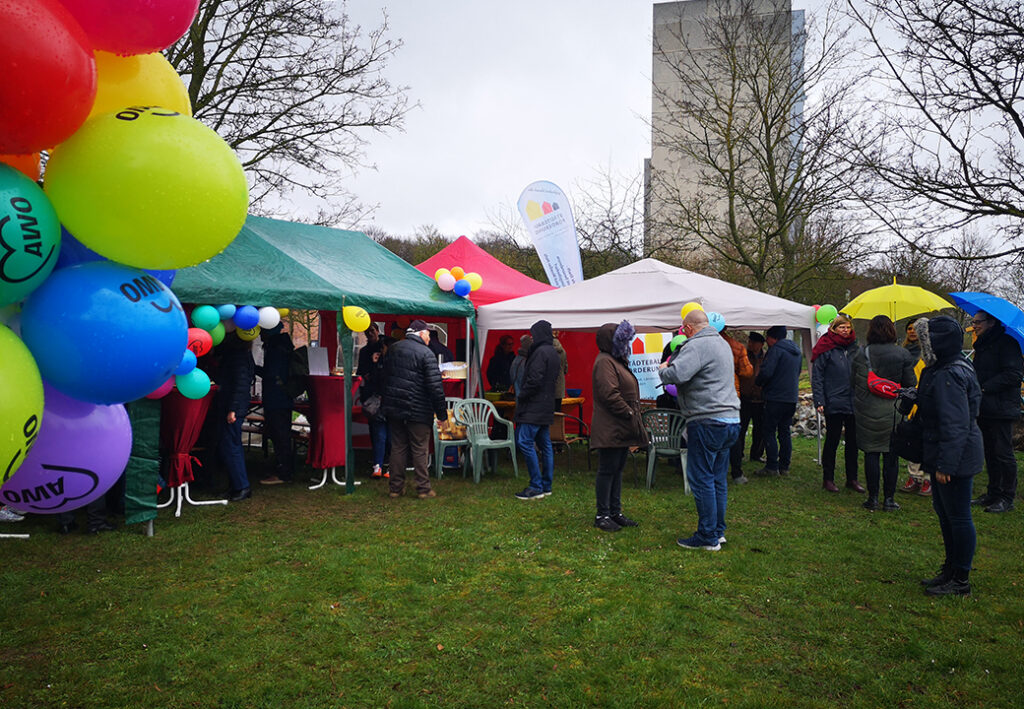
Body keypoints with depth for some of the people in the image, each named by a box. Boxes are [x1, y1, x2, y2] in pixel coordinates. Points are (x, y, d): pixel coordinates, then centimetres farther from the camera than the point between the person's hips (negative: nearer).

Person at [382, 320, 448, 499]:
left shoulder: (392, 349, 9)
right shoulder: (425, 353, -12)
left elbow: (385, 377, 16)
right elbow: (435, 387, -15)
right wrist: (442, 415, -10)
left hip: (393, 408, 6)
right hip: (418, 411, -6)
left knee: (398, 448, 13)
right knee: (420, 450, 4)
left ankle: (396, 487, 17)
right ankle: (423, 489, 10)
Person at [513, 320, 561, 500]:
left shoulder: (541, 352, -14)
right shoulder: (553, 353, 16)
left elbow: (535, 380, -22)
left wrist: (521, 395, -7)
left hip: (534, 407, -10)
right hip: (547, 406, 10)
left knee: (524, 442, -9)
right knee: (545, 445, 11)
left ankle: (536, 487, -9)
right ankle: (546, 486, 16)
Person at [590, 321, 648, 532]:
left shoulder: (617, 361, 20)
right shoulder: (605, 362, -13)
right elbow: (609, 394, -23)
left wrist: (633, 415, 16)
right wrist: (629, 413, -17)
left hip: (622, 428, 11)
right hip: (610, 429, -11)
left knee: (617, 469, 14)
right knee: (607, 470, -4)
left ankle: (615, 512, 22)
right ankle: (602, 515, 4)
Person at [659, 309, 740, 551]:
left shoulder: (697, 345, -13)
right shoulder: (722, 343, 19)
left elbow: (676, 374, -25)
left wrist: (662, 369, -3)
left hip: (708, 421, -10)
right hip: (731, 420, 10)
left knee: (701, 480, -3)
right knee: (718, 479, 15)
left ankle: (708, 537, 2)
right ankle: (719, 531, 23)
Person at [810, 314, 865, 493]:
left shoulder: (854, 347, 10)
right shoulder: (826, 348, -5)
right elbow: (816, 376, -7)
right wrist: (819, 401, -14)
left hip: (853, 403, 5)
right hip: (833, 403, -5)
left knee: (853, 441, 10)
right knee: (832, 441, 2)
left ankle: (852, 478, 20)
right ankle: (828, 479, 12)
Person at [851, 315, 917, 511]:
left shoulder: (861, 353, -4)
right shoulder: (903, 354, -5)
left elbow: (854, 381, 2)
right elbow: (910, 384, -2)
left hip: (866, 412, 0)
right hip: (892, 412, 0)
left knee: (871, 453, 6)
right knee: (891, 455, 7)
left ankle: (872, 498, 9)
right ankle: (889, 499, 11)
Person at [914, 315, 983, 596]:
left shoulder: (948, 376, -23)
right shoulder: (940, 370, 9)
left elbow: (955, 426, -25)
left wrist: (945, 464, -24)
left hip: (956, 457, -11)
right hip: (943, 457, 11)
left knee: (958, 517, 1)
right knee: (944, 513, 19)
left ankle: (961, 580, 13)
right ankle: (950, 569, 33)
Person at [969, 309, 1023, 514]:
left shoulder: (1006, 343, -11)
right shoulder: (982, 345, 18)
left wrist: (985, 388, -20)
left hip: (1001, 408, -9)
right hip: (984, 408, 9)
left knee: (1003, 454, -3)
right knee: (990, 453, 14)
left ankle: (1007, 498, 5)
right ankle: (993, 493, 22)